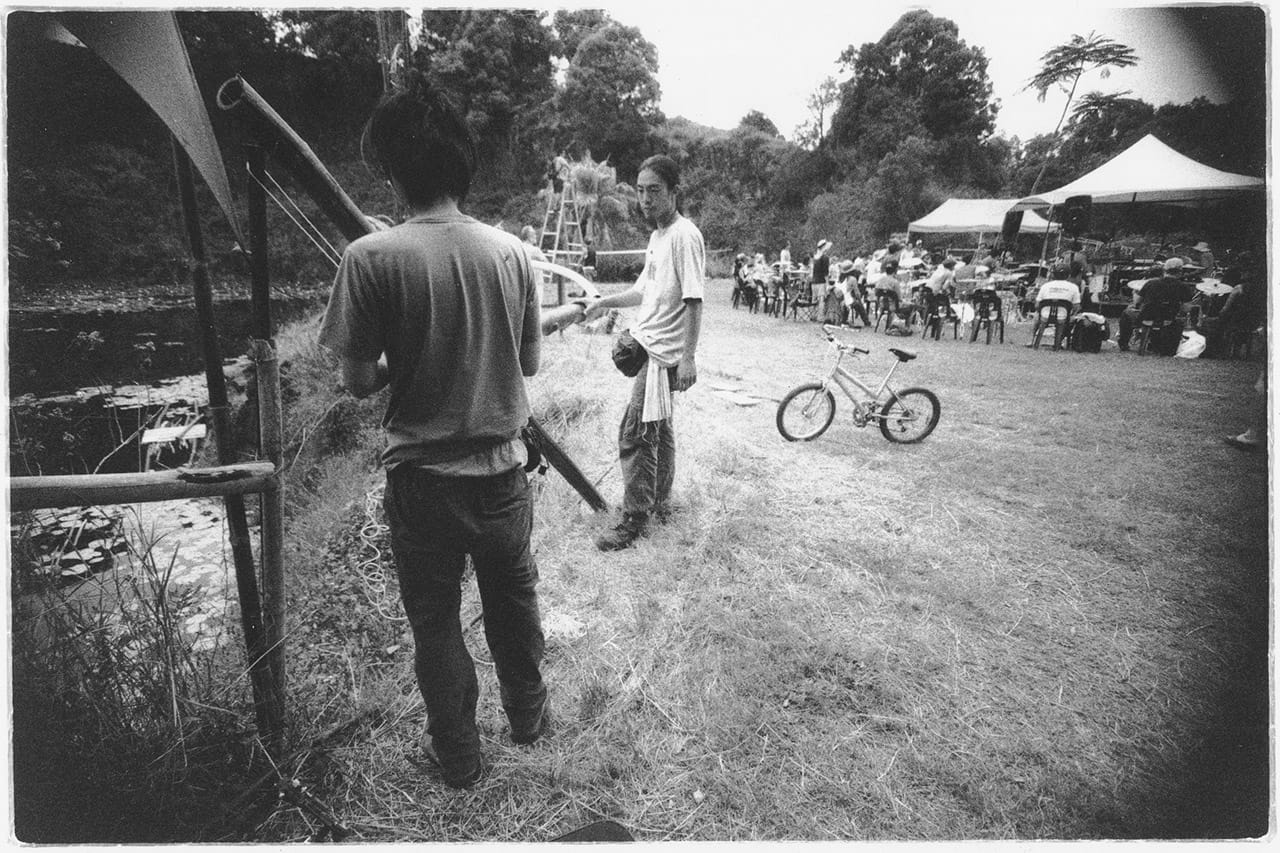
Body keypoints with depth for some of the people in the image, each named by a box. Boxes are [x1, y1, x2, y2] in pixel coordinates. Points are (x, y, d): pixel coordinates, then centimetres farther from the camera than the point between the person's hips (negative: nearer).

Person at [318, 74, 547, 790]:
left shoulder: (371, 257, -15)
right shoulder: (511, 250, -5)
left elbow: (358, 381, -9)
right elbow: (530, 362, 3)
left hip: (424, 478, -3)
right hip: (503, 469, 3)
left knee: (436, 622, 17)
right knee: (514, 599, 24)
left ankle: (459, 756, 36)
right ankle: (530, 714, 46)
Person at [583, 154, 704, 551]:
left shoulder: (685, 236, -15)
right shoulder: (657, 235, 14)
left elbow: (693, 300, -20)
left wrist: (689, 357, -23)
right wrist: (605, 302, 14)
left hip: (662, 351, -10)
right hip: (647, 344, 10)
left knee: (635, 433, -8)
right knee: (657, 428, 18)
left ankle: (635, 519, 4)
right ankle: (660, 502, 32)